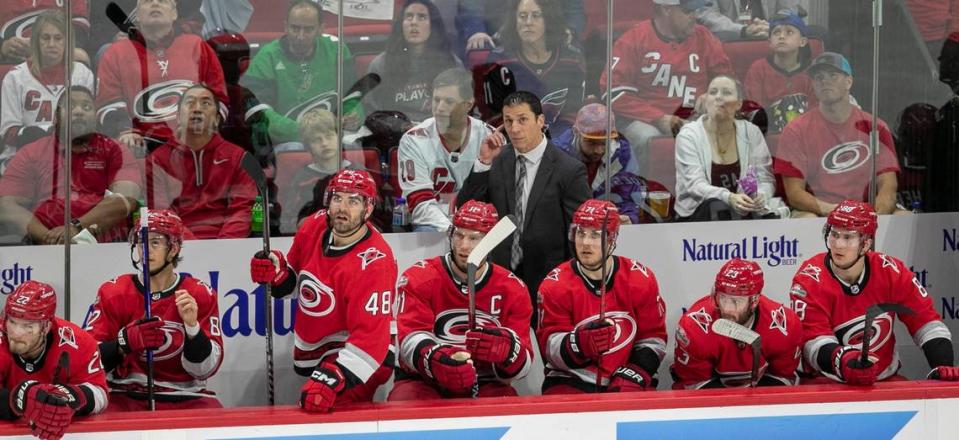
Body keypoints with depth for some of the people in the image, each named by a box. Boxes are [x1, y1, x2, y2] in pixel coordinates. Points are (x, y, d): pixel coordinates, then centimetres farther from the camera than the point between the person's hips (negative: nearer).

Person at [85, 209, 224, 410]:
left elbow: (204, 370, -3)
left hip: (184, 397, 1)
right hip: (127, 397, -1)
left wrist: (192, 326, -19)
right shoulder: (113, 293, 1)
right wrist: (126, 341, -25)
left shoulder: (200, 295, 2)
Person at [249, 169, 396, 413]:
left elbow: (371, 336, -29)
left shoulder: (374, 262, -24)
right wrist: (276, 273, -6)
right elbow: (294, 280, 18)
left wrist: (330, 379, -39)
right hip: (312, 355, 8)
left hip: (356, 359, -8)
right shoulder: (314, 227, -2)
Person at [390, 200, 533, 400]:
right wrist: (435, 359, -43)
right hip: (424, 381, -1)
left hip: (484, 387, 1)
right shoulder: (419, 278, -4)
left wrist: (508, 349, -30)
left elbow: (522, 366, -4)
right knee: (406, 399, -34)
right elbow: (412, 338, -19)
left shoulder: (512, 289, 1)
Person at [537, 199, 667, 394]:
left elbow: (653, 338, 5)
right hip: (571, 383, -1)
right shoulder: (555, 285, -5)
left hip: (624, 383, 2)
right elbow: (549, 347, -10)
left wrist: (635, 374, -11)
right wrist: (580, 342, -30)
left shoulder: (640, 279, 0)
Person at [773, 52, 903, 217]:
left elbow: (888, 187, -1)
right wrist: (827, 209, -24)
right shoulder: (797, 131, 2)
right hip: (816, 213, -2)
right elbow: (794, 193, -4)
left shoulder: (874, 128, 7)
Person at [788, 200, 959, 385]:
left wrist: (942, 367, -15)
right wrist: (842, 361, -43)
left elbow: (926, 320, 0)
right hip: (826, 382, -3)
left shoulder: (891, 272, -5)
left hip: (885, 378, 3)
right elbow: (814, 341, -22)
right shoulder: (809, 280, -13)